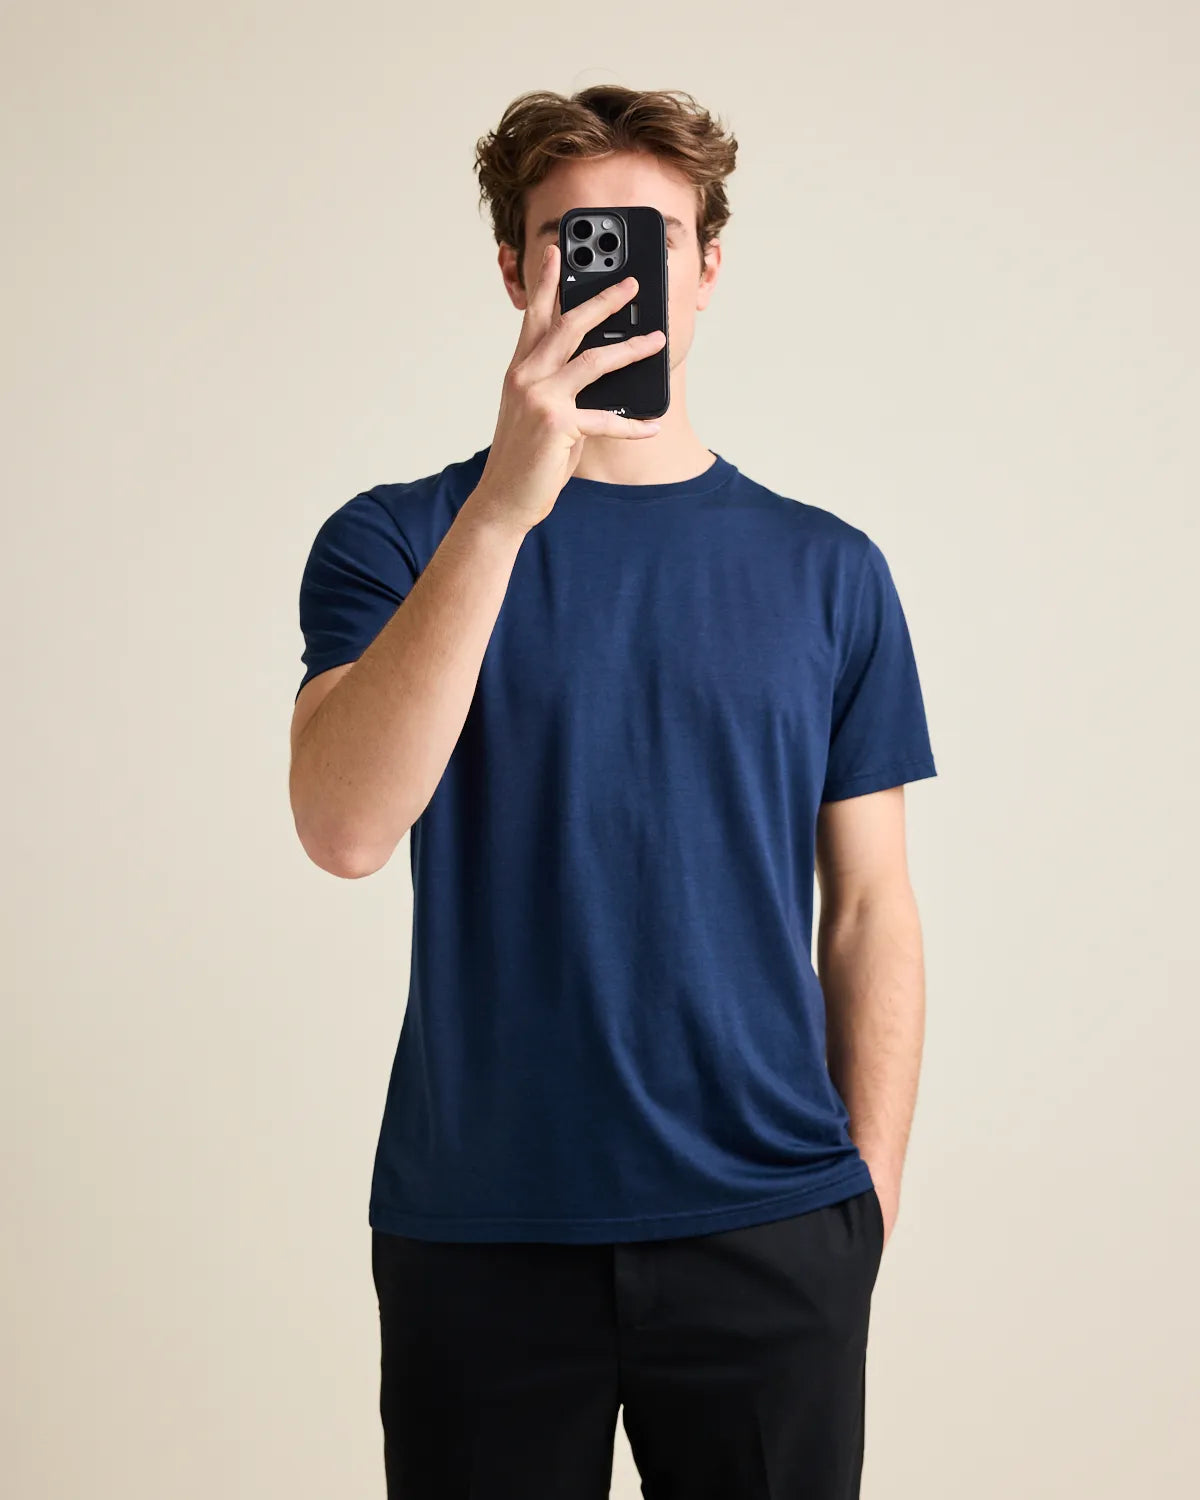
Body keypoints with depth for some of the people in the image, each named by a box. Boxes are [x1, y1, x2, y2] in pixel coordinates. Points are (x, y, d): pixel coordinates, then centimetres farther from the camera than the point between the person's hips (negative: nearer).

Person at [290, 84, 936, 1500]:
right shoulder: (394, 540, -1)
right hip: (477, 1227, -1)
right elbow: (345, 827, -19)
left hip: (769, 1230, 1)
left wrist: (871, 1192, 1)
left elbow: (868, 913, 6)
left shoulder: (828, 570, 4)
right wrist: (503, 505, -25)